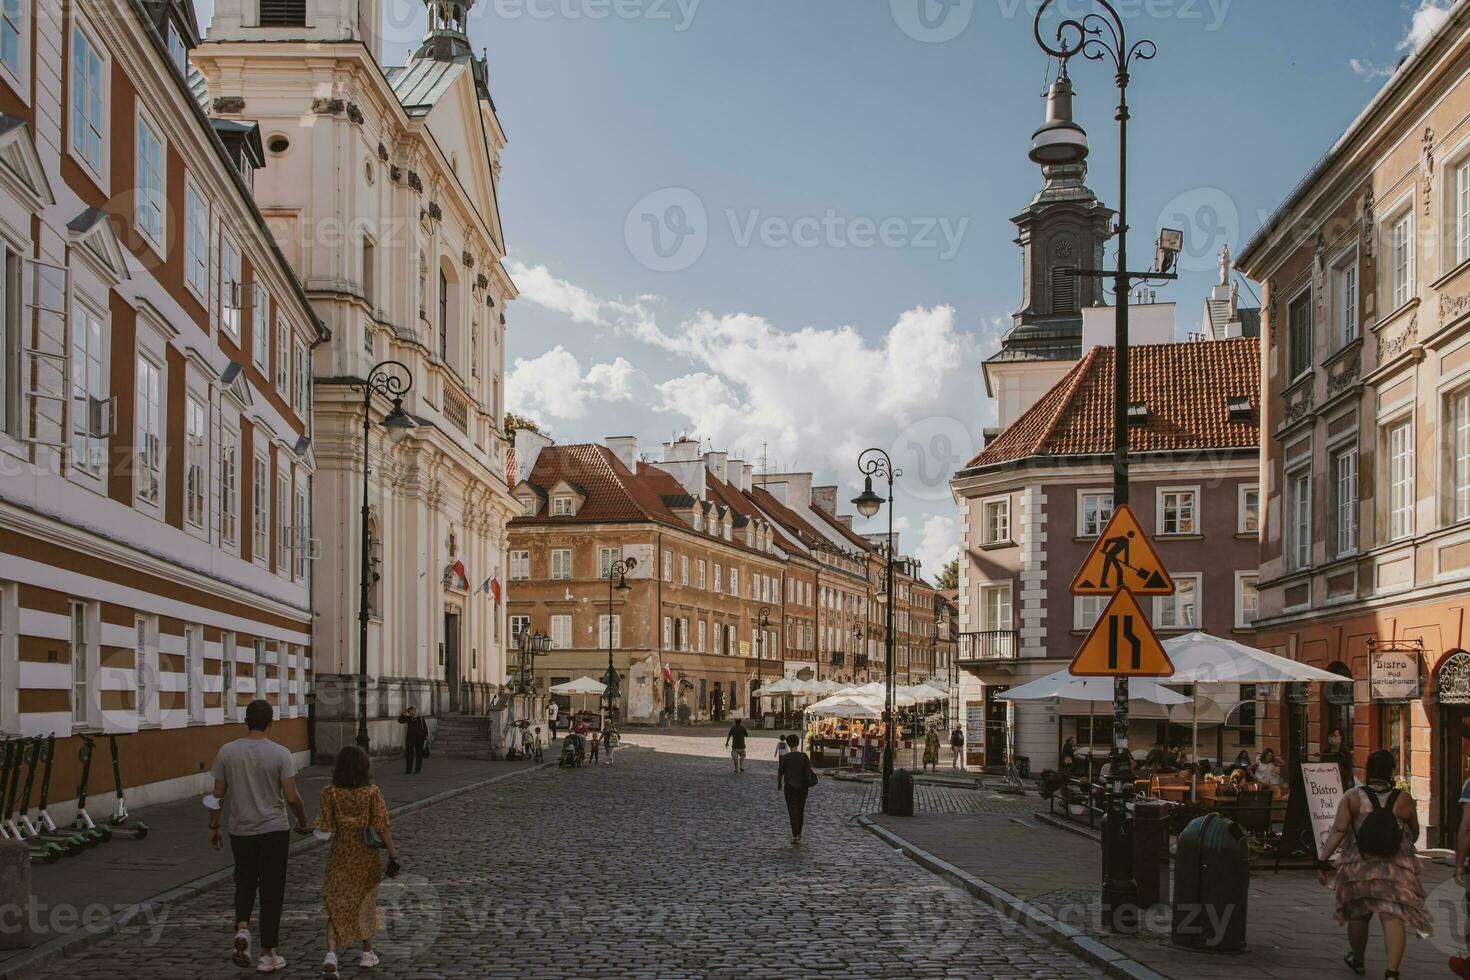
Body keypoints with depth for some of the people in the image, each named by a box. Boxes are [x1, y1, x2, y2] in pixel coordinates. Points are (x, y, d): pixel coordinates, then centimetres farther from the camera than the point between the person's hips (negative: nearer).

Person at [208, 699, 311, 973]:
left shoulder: (227, 752, -5)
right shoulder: (280, 754, -11)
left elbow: (218, 794, 0)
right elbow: (291, 797, -12)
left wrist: (213, 827, 12)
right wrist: (303, 823, 5)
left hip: (241, 830, 2)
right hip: (274, 830, -2)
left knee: (245, 883, 22)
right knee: (271, 891, 6)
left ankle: (242, 928, -3)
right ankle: (267, 954, 9)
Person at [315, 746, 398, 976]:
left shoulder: (330, 793, -9)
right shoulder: (372, 793, -11)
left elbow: (325, 827, -9)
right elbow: (381, 827, -13)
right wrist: (392, 853, -7)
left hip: (339, 857, 0)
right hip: (366, 856, 0)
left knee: (336, 907, 5)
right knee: (366, 903, 18)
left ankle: (331, 954, -14)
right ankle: (367, 953, 27)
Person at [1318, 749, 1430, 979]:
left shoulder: (1352, 797, -2)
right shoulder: (1404, 800, 0)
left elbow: (1338, 829, -11)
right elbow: (1414, 835, 11)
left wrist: (1323, 859, -10)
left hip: (1358, 866, 1)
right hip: (1396, 869, -1)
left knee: (1358, 914, 19)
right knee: (1393, 917, -7)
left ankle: (1357, 960, 38)